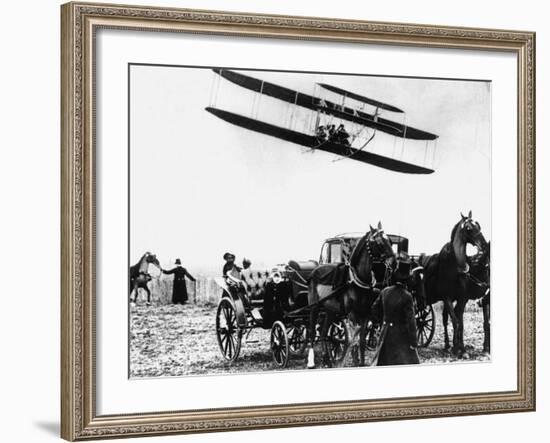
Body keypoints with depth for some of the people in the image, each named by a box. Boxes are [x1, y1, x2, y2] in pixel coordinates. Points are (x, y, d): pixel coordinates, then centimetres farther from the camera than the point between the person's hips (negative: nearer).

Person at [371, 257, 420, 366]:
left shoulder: (385, 292, -3)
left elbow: (375, 310, 9)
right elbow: (410, 320, -18)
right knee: (409, 361, 0)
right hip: (401, 335, -6)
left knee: (381, 359, 19)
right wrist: (413, 342, -12)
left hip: (385, 332, 6)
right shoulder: (406, 297, -19)